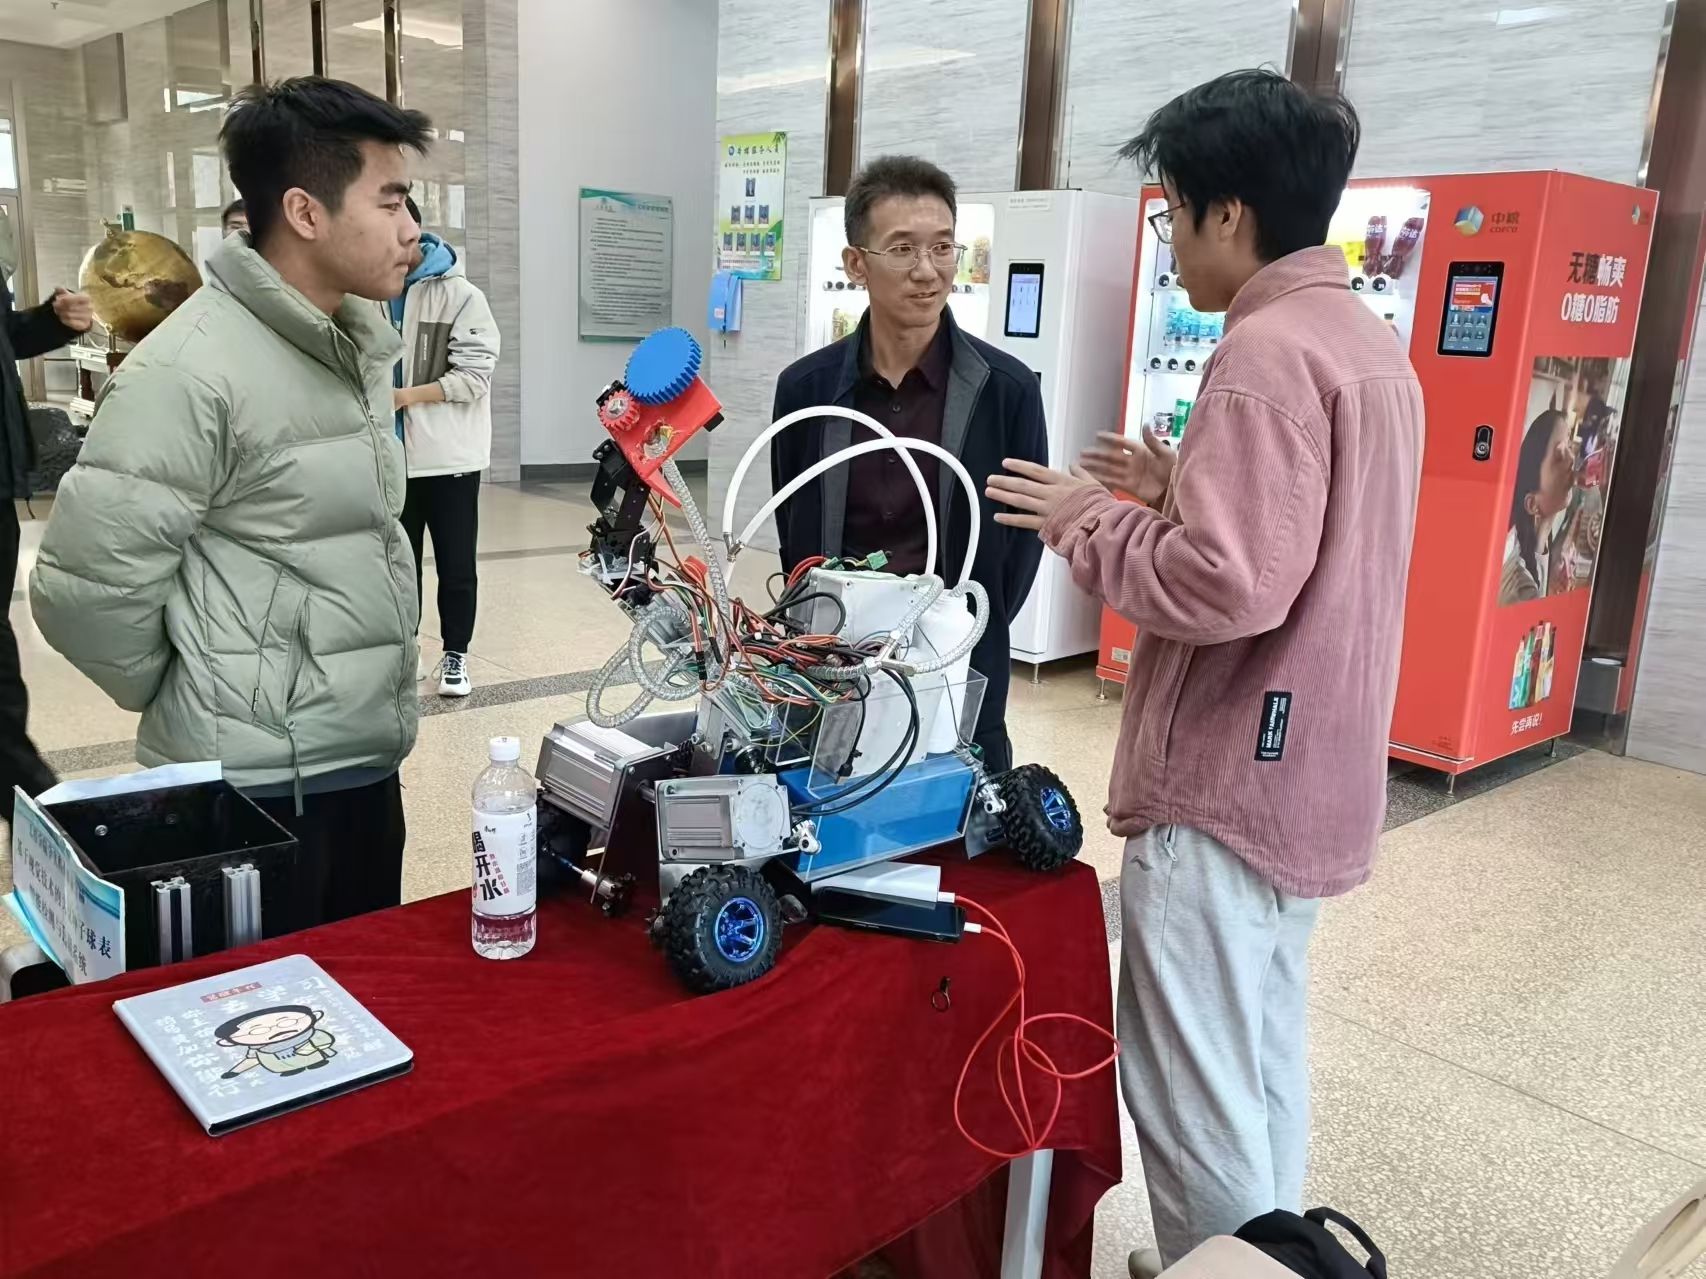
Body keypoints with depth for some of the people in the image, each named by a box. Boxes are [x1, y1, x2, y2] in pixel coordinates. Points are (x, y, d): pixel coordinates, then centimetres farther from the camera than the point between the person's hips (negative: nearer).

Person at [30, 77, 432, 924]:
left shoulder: (356, 347, 8)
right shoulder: (189, 370, -18)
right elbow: (83, 590, -17)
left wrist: (360, 700, 14)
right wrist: (193, 710, -2)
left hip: (365, 765, 8)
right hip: (254, 786, -7)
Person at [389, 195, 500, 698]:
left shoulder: (460, 295, -8)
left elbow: (475, 374, -11)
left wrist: (408, 396, -19)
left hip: (448, 455, -4)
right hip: (391, 456, 4)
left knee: (456, 564, 6)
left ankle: (455, 655, 20)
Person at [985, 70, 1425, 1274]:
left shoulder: (1267, 351, -19)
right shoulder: (1369, 342, 13)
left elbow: (1227, 587, -27)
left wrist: (1093, 524, -12)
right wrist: (1184, 497, 10)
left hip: (1226, 784, -10)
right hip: (1306, 773, 10)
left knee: (1192, 1084, 4)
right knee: (1260, 1059, 23)